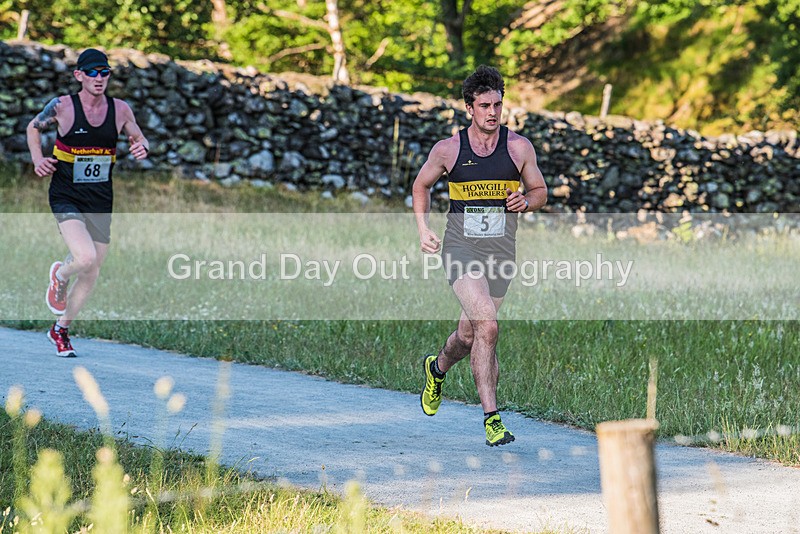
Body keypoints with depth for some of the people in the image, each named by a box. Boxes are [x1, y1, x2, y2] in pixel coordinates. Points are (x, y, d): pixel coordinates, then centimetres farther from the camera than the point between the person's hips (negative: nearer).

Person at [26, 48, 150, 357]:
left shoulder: (120, 110, 0)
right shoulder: (62, 107, -8)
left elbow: (138, 139, 16)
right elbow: (34, 127, 10)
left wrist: (141, 147, -7)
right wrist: (37, 159, -5)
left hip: (101, 202, 4)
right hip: (66, 198, -4)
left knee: (91, 274, 8)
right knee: (86, 258, -25)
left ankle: (61, 330, 29)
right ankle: (59, 277, 12)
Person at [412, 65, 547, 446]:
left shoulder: (519, 147, 1)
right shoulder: (448, 149, -1)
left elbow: (541, 192, 12)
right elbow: (421, 185, 15)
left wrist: (526, 201, -11)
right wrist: (423, 229, 3)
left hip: (501, 252, 3)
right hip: (461, 248, -3)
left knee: (469, 336, 13)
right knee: (486, 326, -22)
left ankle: (438, 368, 49)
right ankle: (491, 418, -17)